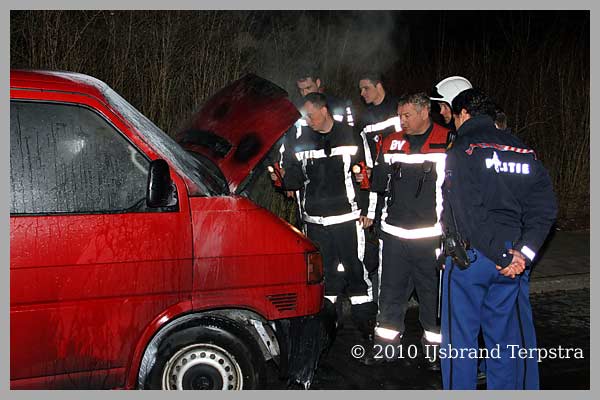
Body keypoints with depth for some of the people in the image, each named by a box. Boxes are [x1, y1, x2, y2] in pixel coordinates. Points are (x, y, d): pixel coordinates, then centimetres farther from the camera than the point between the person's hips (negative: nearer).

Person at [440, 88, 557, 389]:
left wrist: (502, 255, -13)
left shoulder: (462, 149, -7)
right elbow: (544, 208, 3)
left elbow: (469, 212, -18)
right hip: (513, 262, 5)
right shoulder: (525, 152, 10)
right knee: (507, 339, 15)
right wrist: (523, 251, -5)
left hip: (468, 258, -5)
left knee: (459, 338, 8)